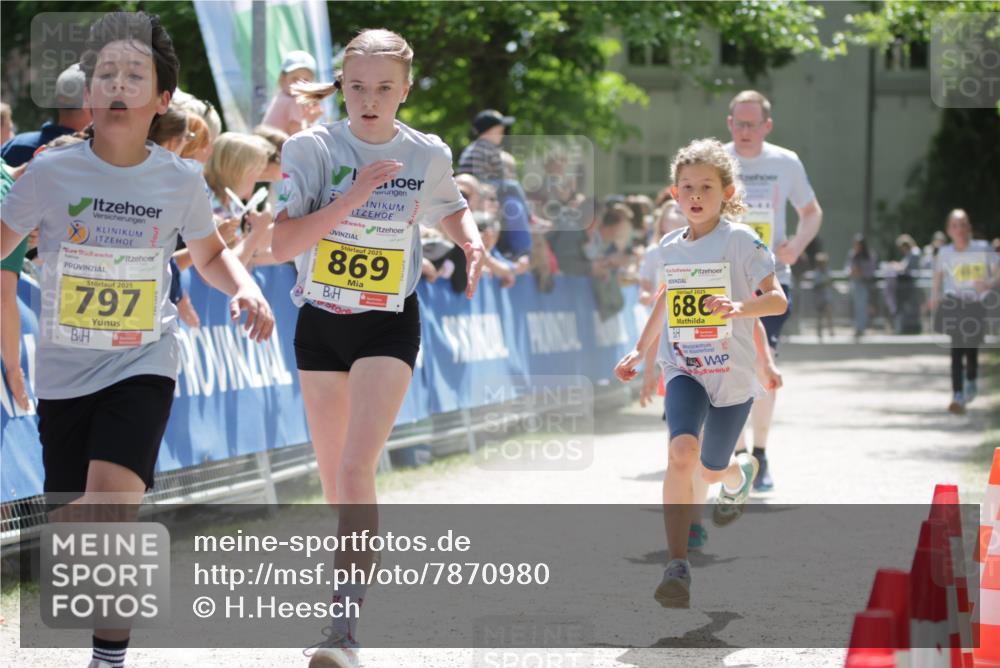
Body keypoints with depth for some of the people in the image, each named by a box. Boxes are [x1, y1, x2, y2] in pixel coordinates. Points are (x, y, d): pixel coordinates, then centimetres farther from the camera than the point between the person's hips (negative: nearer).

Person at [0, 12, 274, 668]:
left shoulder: (180, 180, -3)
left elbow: (211, 254, 15)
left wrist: (245, 289, -4)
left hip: (142, 367, -1)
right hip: (64, 370, 1)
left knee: (109, 503, -22)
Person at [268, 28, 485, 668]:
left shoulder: (428, 154, -4)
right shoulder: (313, 147, -9)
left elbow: (453, 209, 18)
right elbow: (282, 244, -17)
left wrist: (474, 243, -3)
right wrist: (352, 196, -25)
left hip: (389, 325, -2)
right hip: (321, 322, 2)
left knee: (356, 466, -18)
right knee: (334, 478, 12)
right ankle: (352, 585, 35)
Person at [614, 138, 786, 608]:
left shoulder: (740, 241, -9)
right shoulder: (670, 247, 5)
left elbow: (778, 299, -13)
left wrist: (741, 307, -33)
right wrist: (640, 350, 24)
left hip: (733, 373, -2)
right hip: (683, 369, 2)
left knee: (710, 471, 12)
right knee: (681, 451, -24)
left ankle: (741, 473, 53)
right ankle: (677, 567, -26)